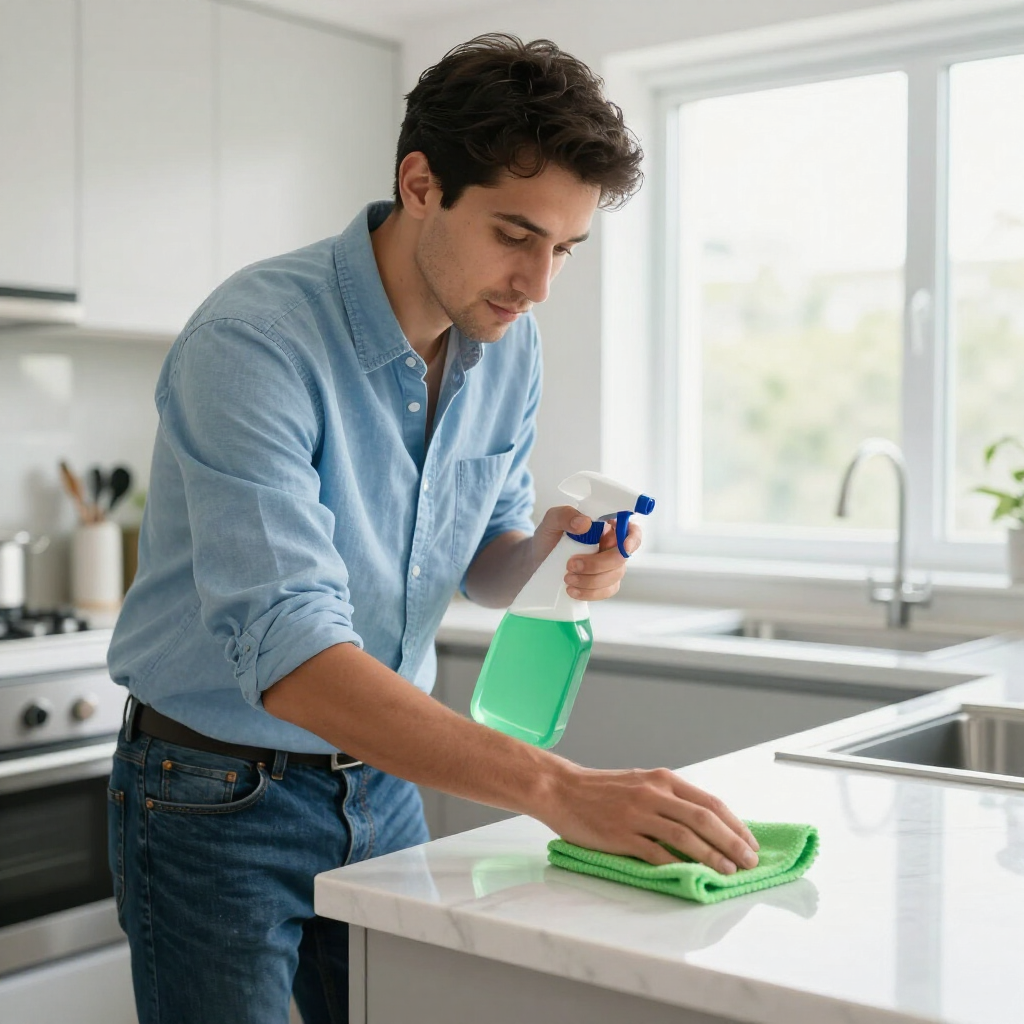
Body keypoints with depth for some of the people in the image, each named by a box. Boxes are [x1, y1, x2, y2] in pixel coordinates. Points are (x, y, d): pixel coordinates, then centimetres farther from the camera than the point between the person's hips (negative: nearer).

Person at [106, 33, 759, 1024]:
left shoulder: (508, 344, -4)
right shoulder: (253, 339, -27)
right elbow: (289, 654, -37)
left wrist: (544, 554, -16)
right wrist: (558, 789, -43)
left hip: (383, 781, 6)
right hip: (218, 795, -5)